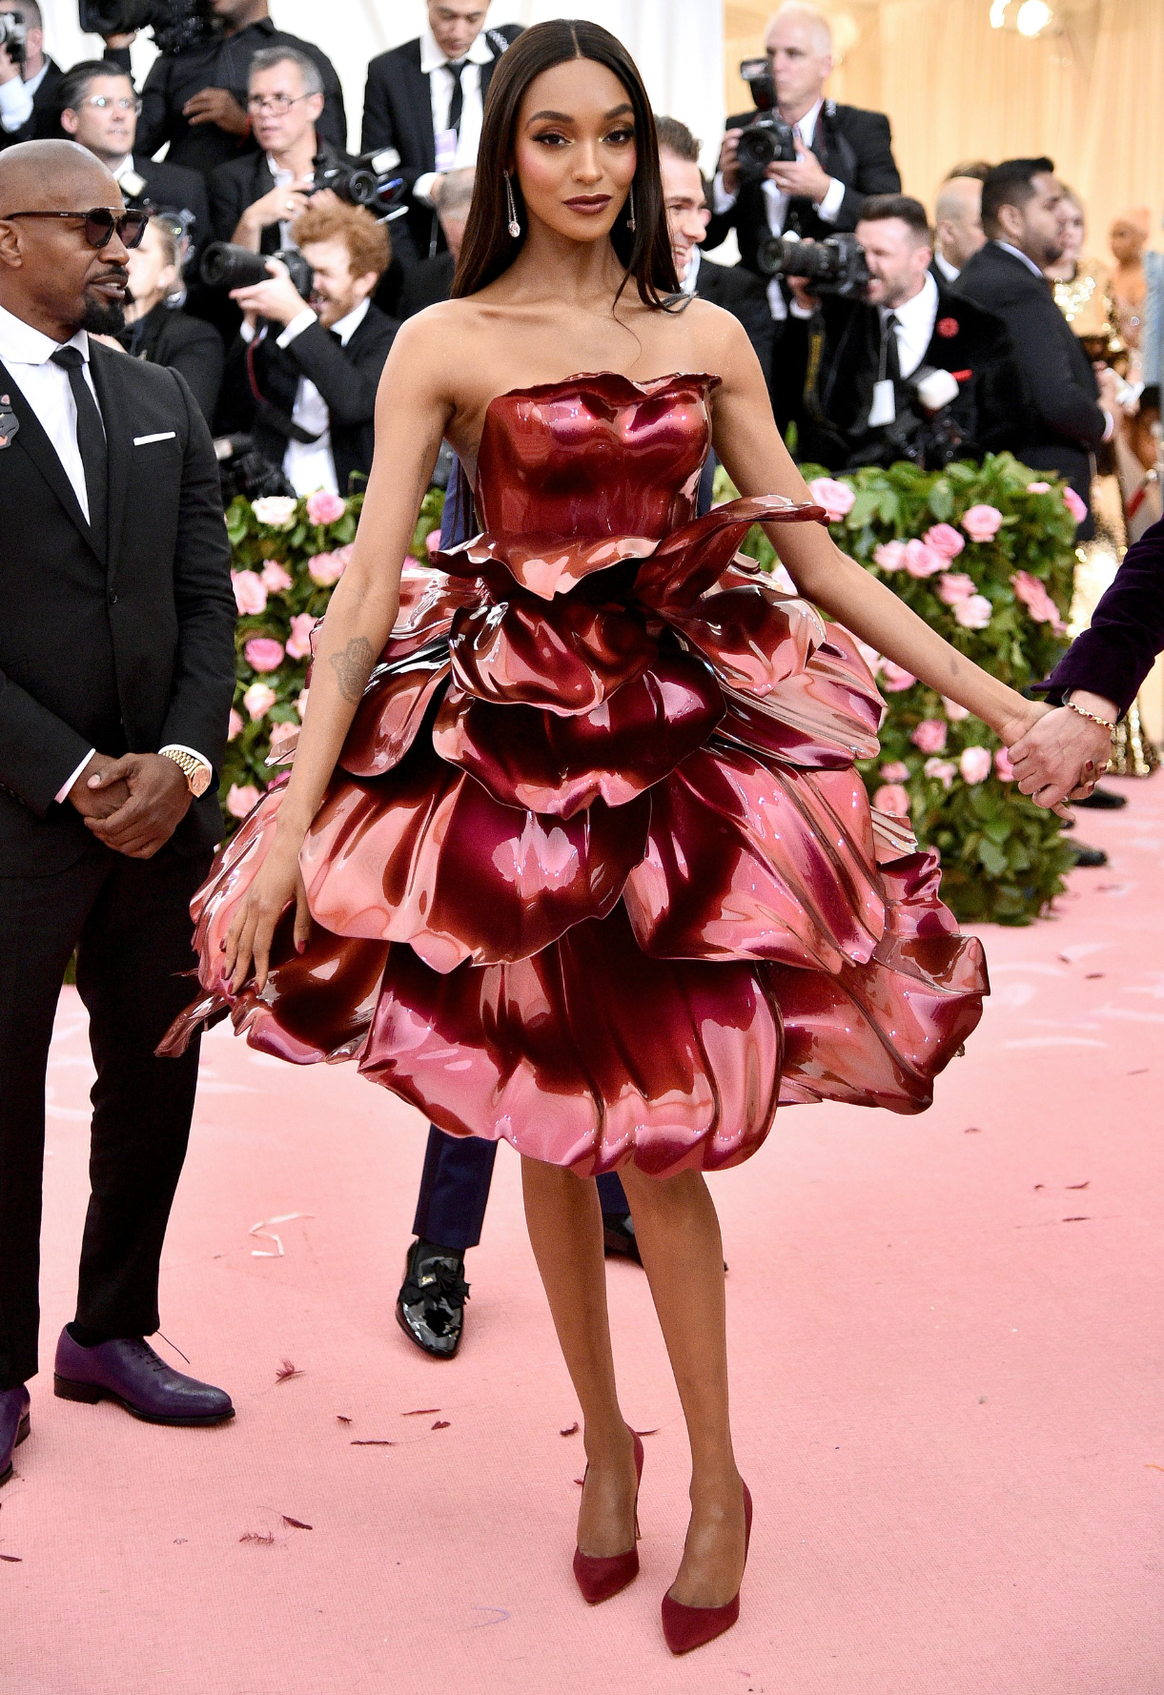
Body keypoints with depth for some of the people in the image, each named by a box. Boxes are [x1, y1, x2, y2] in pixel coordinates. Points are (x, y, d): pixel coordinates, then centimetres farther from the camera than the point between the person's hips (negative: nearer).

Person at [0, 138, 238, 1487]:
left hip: (163, 806, 5)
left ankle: (113, 1330, 28)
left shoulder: (161, 401, 14)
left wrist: (181, 762, -5)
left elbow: (207, 603, 9)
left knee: (154, 1078, 11)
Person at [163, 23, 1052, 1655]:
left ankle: (715, 1480, 15)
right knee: (550, 1125, 8)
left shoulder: (708, 338, 7)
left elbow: (818, 556, 7)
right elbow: (365, 592, -8)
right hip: (510, 749, -1)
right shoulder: (445, 343, -1)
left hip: (686, 738, 1)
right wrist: (291, 819, -17)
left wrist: (1003, 702, 1)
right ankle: (605, 1442, 28)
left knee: (662, 1128, -2)